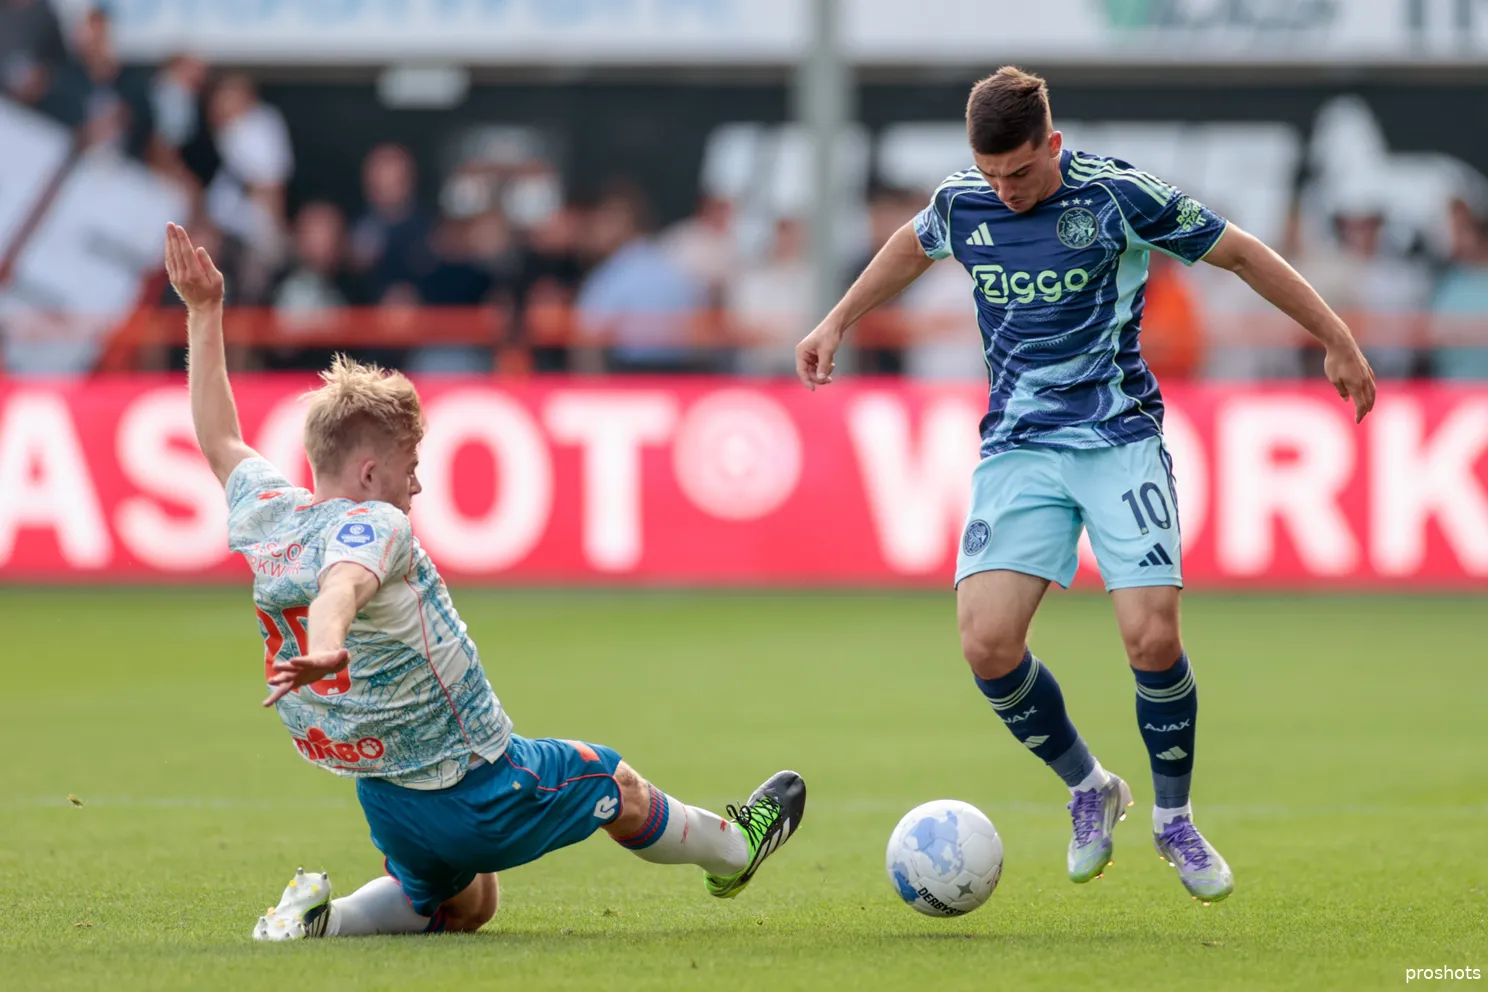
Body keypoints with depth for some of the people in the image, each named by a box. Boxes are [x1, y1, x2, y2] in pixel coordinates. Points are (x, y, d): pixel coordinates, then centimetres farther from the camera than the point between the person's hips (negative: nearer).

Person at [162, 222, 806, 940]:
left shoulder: (262, 516, 1)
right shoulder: (371, 526, -22)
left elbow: (220, 442, 18)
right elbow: (341, 585, -44)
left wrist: (204, 313, 22)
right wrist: (326, 647, -66)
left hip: (386, 800, 8)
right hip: (479, 787, -8)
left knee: (460, 908, 30)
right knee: (617, 785, 18)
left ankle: (322, 916, 7)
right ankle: (731, 851, 42)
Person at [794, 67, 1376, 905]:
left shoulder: (1119, 196, -11)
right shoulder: (960, 204, 1)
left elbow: (1240, 253, -1)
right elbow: (914, 246, 27)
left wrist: (1339, 343, 3)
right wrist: (839, 323, 29)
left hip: (1120, 440, -3)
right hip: (1019, 448, 3)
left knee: (1152, 637, -17)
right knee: (987, 641, -15)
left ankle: (1175, 818, 9)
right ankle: (1090, 789, 10)